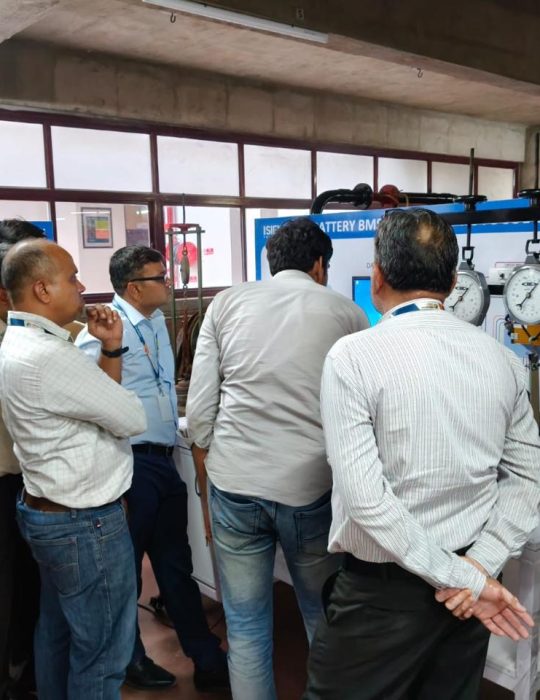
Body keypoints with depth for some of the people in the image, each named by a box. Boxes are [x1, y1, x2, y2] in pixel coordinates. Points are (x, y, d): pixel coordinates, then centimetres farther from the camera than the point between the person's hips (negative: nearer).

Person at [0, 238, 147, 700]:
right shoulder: (49, 356, -26)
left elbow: (103, 399, 10)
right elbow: (132, 419, -18)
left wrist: (111, 349, -1)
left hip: (47, 512, 11)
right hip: (86, 523, -10)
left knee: (57, 635, 25)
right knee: (101, 653, 6)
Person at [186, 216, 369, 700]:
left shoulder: (226, 304, 5)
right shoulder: (347, 314, 2)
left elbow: (199, 412, 3)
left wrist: (209, 495, 13)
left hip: (234, 485, 1)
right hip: (312, 489, -1)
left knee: (245, 626, 15)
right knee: (325, 618, 20)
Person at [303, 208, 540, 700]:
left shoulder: (354, 355, -16)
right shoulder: (500, 358, 0)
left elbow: (365, 496, -21)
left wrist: (464, 578, -14)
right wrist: (480, 566, -5)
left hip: (385, 588, -5)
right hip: (471, 578, 6)